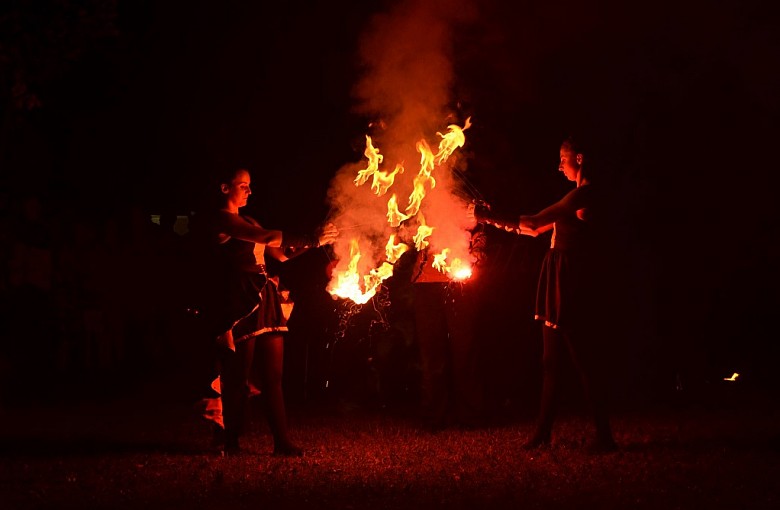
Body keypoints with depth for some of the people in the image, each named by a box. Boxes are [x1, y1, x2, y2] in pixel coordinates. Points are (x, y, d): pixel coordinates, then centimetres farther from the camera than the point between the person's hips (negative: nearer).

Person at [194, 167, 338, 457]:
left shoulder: (248, 223, 23)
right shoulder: (220, 220, -6)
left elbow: (281, 253, 18)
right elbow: (269, 237, -14)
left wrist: (313, 242, 7)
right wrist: (312, 240, -10)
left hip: (264, 304, 8)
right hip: (240, 305, -8)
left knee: (273, 376, 4)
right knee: (239, 377, -3)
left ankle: (282, 442, 4)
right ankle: (231, 443, 7)